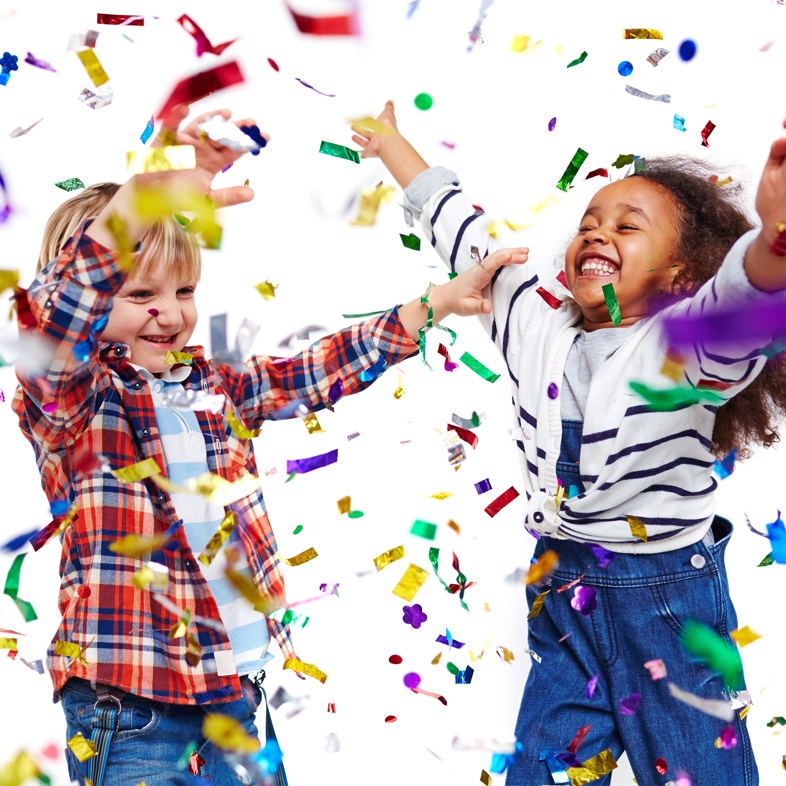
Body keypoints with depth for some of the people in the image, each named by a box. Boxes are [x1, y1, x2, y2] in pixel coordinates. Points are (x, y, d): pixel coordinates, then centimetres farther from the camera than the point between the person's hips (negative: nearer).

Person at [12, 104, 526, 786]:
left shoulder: (212, 385, 11)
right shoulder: (66, 396, -8)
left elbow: (319, 372, 18)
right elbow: (53, 324, -28)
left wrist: (436, 303, 12)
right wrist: (138, 201, -43)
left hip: (237, 685, 6)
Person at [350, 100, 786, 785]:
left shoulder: (689, 344, -14)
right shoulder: (538, 324, 4)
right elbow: (464, 231, 15)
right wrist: (390, 144, 26)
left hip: (670, 597, -5)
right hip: (560, 593, 5)